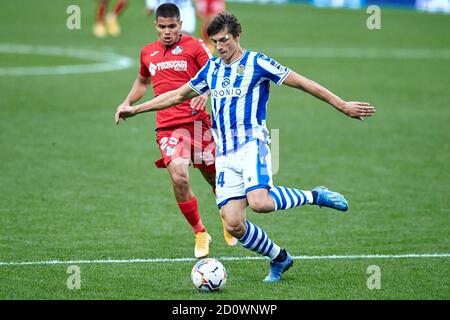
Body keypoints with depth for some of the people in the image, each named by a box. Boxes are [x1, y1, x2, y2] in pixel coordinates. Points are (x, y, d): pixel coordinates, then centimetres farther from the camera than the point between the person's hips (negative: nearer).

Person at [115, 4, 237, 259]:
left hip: (197, 121, -2)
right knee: (179, 177, -19)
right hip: (167, 126, 2)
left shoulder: (194, 46, -1)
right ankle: (200, 234, -1)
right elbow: (143, 82, 32)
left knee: (215, 178, 7)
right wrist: (127, 103, 16)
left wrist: (206, 92, -26)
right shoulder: (148, 53, 14)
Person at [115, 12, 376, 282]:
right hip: (225, 155, 5)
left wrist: (342, 105, -4)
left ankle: (315, 196, -7)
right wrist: (134, 109, 26)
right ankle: (279, 259, 16)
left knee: (259, 203, -31)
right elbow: (178, 95, 26)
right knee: (234, 224, -7)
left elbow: (302, 83, -2)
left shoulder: (256, 63, -2)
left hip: (252, 143, -5)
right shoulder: (212, 69, 15)